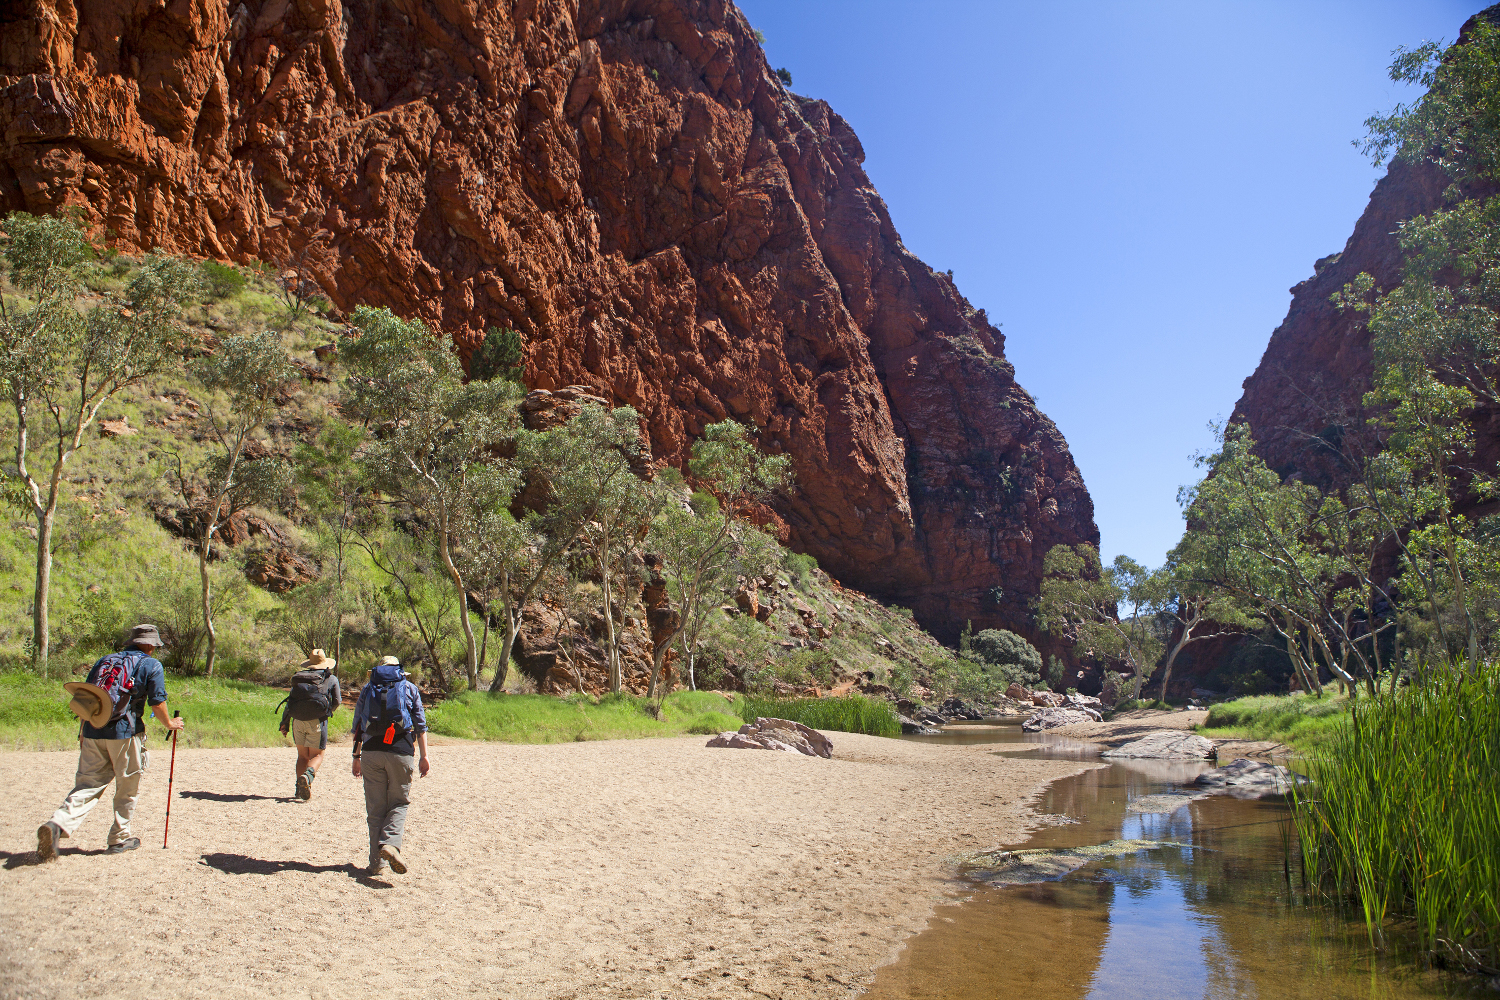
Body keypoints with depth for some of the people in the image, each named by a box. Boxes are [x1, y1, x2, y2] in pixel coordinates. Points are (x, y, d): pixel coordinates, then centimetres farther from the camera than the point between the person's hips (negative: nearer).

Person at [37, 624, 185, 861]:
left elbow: (85, 697, 16)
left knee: (87, 784, 5)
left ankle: (58, 824, -17)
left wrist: (83, 731, 22)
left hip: (93, 732, 4)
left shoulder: (104, 661, 17)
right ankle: (119, 839, 16)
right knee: (127, 788, 10)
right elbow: (157, 703, -3)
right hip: (125, 733, -4)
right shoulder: (151, 665, 2)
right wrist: (169, 723, 14)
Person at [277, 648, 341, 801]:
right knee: (317, 755, 3)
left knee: (302, 755, 14)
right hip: (317, 720, -3)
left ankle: (300, 787, 3)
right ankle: (308, 775, -26)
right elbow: (336, 703, 8)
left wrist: (284, 723, 15)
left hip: (298, 720, 3)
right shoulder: (331, 679, 9)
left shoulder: (299, 677, 17)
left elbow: (290, 701, 13)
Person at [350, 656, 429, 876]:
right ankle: (390, 843, -15)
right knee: (399, 803, 10)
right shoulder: (410, 688, 13)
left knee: (375, 808, 7)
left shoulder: (367, 689, 17)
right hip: (401, 751, -1)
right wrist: (424, 756, 5)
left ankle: (377, 862, 5)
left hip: (371, 751, 1)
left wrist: (357, 756, 18)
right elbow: (420, 725, 6)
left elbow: (357, 725, 13)